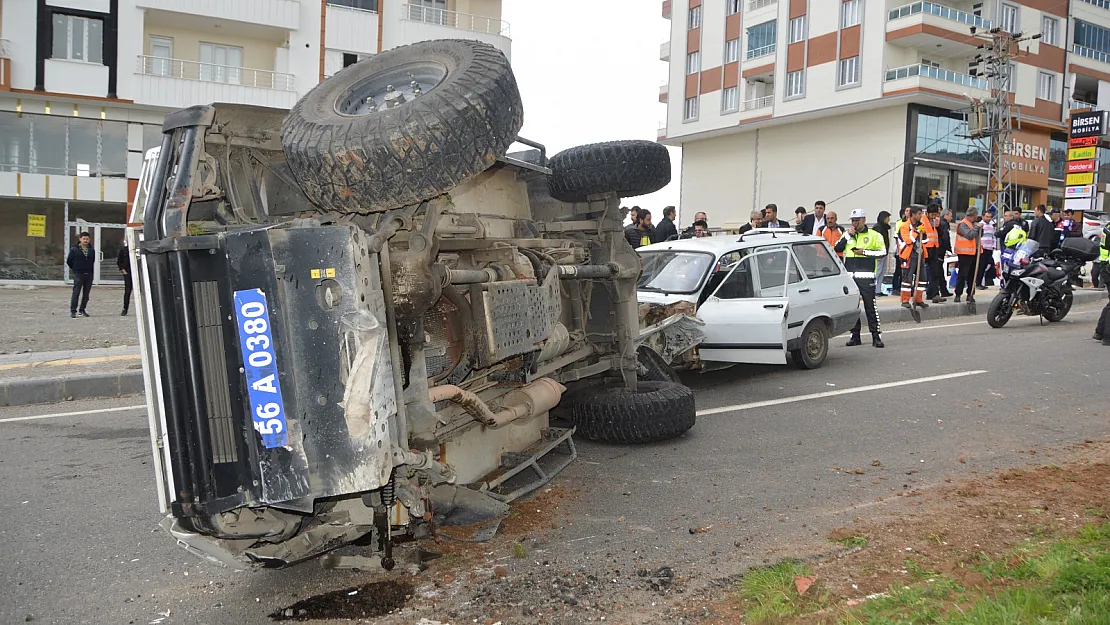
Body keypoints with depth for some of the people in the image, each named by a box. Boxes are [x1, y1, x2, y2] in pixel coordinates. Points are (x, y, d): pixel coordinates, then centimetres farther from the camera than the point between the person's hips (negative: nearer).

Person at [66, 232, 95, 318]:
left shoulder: (92, 250, 7)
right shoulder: (74, 249, -3)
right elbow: (69, 261, 3)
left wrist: (89, 268, 11)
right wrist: (75, 269, 8)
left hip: (89, 274, 4)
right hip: (78, 274, -4)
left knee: (86, 293, 8)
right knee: (76, 293, -6)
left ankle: (82, 310, 19)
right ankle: (73, 311, -5)